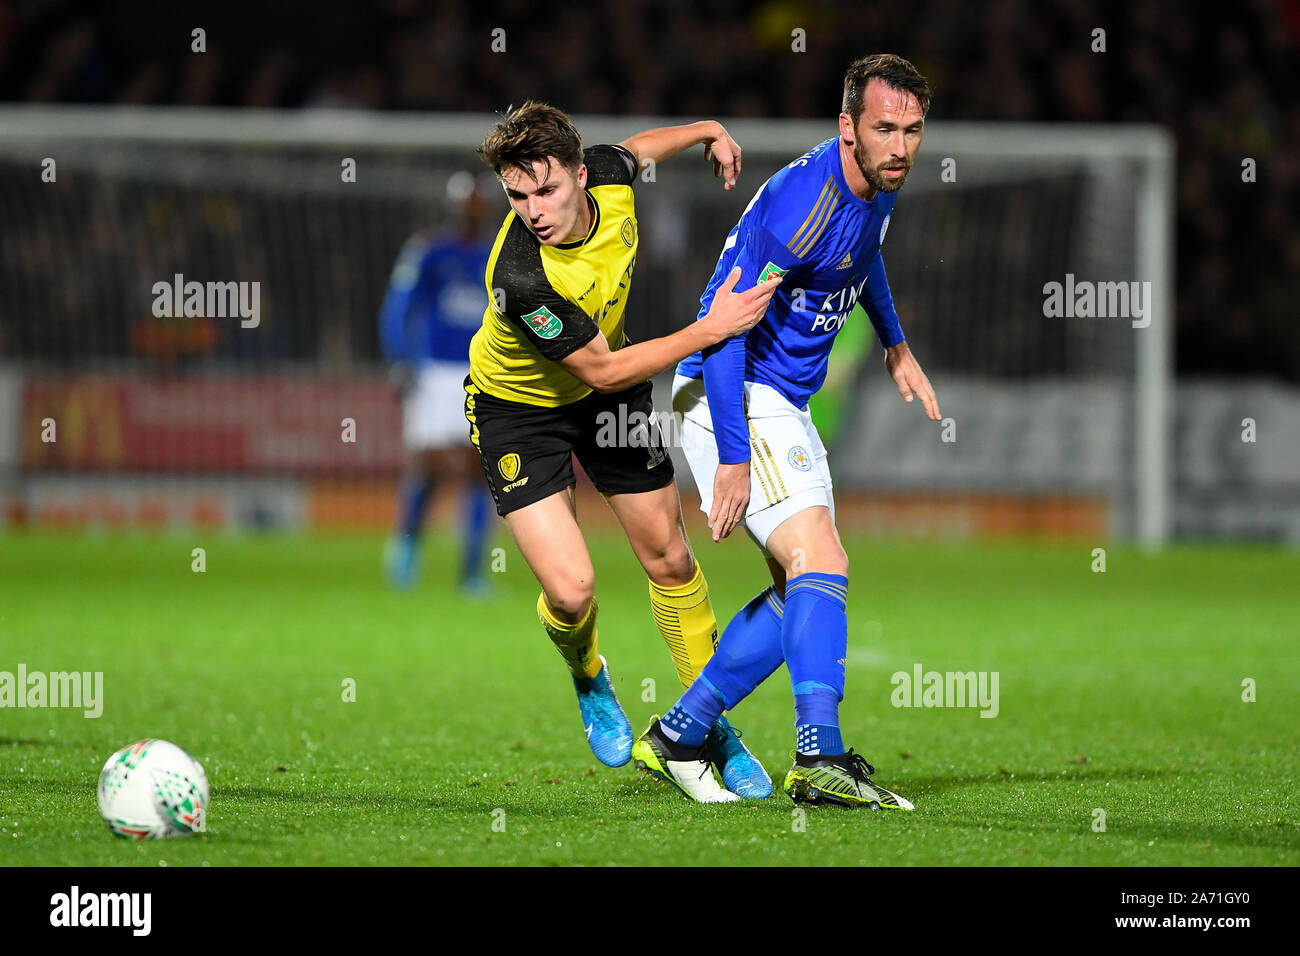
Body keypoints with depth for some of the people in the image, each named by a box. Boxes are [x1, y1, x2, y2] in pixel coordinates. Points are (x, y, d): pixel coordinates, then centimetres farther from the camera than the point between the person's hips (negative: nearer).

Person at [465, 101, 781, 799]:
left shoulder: (607, 176, -22)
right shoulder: (521, 279, -40)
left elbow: (635, 149, 6)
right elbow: (603, 370, -29)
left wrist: (705, 132, 15)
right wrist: (712, 329, -32)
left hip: (605, 394, 6)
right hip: (517, 407, -6)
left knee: (669, 559, 9)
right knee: (571, 591, -15)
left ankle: (712, 724, 27)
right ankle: (587, 678, 22)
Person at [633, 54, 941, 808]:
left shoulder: (879, 188, 3)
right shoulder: (803, 203, -26)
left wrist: (895, 344, 31)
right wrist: (732, 457, -30)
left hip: (786, 405, 10)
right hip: (733, 401, -10)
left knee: (802, 591, 12)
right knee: (822, 562, -23)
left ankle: (675, 739, 19)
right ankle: (821, 758, -33)